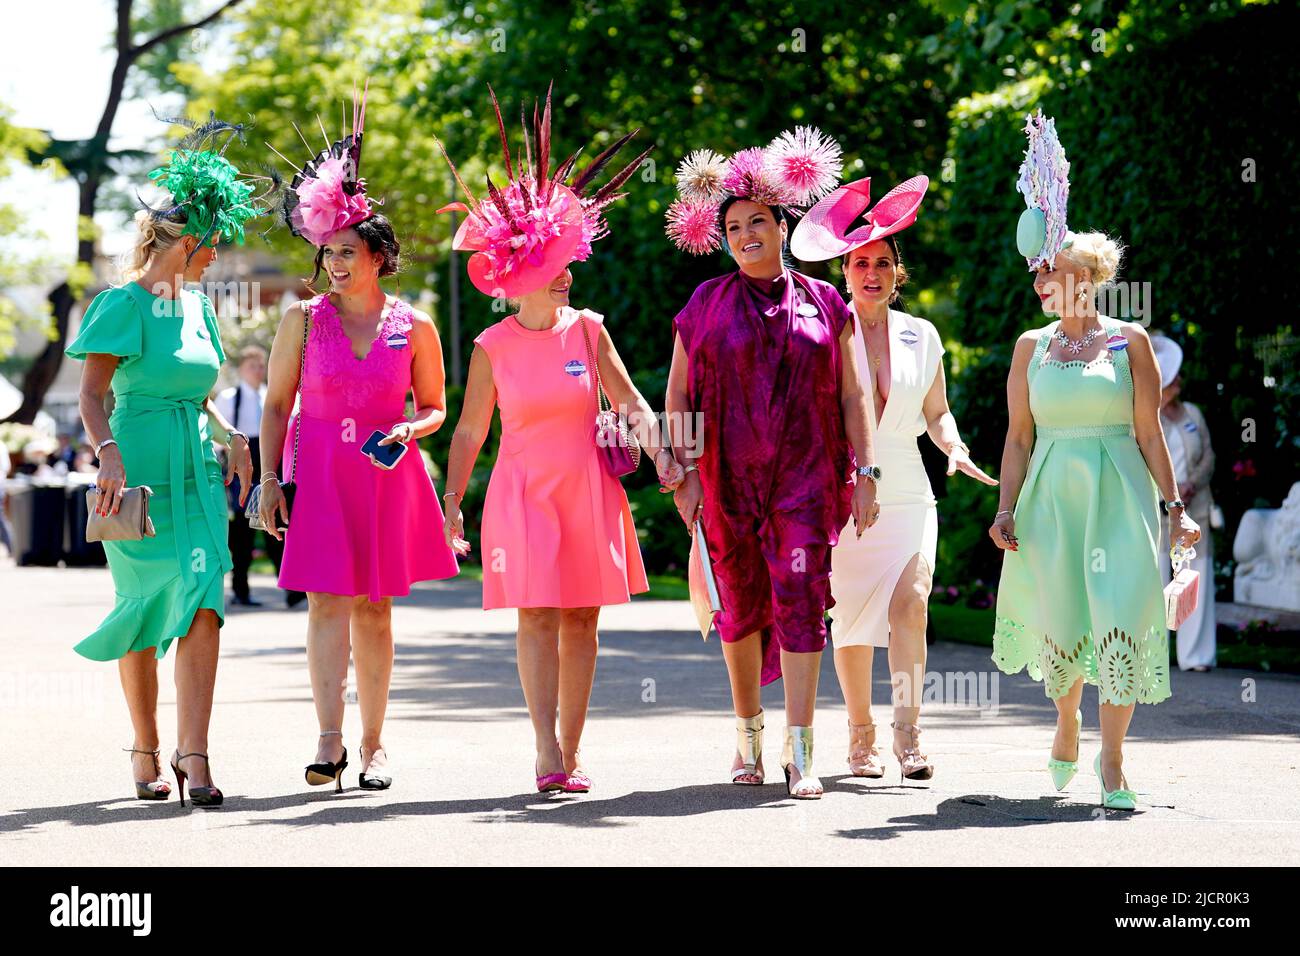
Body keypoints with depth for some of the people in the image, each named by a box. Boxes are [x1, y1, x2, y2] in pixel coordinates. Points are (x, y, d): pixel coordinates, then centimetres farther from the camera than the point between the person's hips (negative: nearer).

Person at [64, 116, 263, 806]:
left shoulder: (196, 307, 14)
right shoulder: (124, 303, -6)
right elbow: (91, 394, -13)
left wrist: (231, 437, 7)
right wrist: (109, 453, -30)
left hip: (196, 471, 5)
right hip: (138, 469, -5)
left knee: (203, 602, -11)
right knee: (143, 609, 3)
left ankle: (193, 752, -14)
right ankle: (145, 753, 17)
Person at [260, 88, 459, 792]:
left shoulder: (414, 327, 3)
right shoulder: (304, 320, 3)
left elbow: (434, 408, 12)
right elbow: (276, 405, 6)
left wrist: (407, 431, -9)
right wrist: (270, 479, -2)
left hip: (387, 477, 1)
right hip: (318, 471, -1)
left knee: (375, 609, 5)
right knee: (328, 602, -11)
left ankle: (373, 745, 12)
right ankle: (330, 740, -16)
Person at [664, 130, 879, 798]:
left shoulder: (823, 304, 7)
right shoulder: (706, 304, 7)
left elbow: (851, 396, 8)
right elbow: (678, 396, 7)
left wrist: (865, 471, 2)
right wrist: (684, 473, -2)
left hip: (805, 474, -1)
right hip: (727, 476, 1)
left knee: (801, 597, -11)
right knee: (740, 605, 7)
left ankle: (799, 752, -12)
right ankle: (748, 734, 23)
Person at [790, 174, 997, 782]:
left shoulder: (921, 336, 8)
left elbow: (936, 411, 17)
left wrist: (955, 447, -2)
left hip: (907, 497, 1)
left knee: (910, 601, -18)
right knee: (851, 620, 0)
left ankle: (908, 732, -18)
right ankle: (861, 736, 15)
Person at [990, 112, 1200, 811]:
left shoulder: (1129, 341, 3)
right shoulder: (1032, 347, 9)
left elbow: (1150, 434, 4)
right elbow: (1019, 436, 10)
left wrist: (1174, 506, 0)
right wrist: (1007, 510, 2)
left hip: (1120, 494, -2)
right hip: (1052, 496, 2)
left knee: (1122, 619, -12)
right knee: (1058, 623, 1)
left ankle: (1111, 761, -4)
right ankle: (1066, 720, 32)